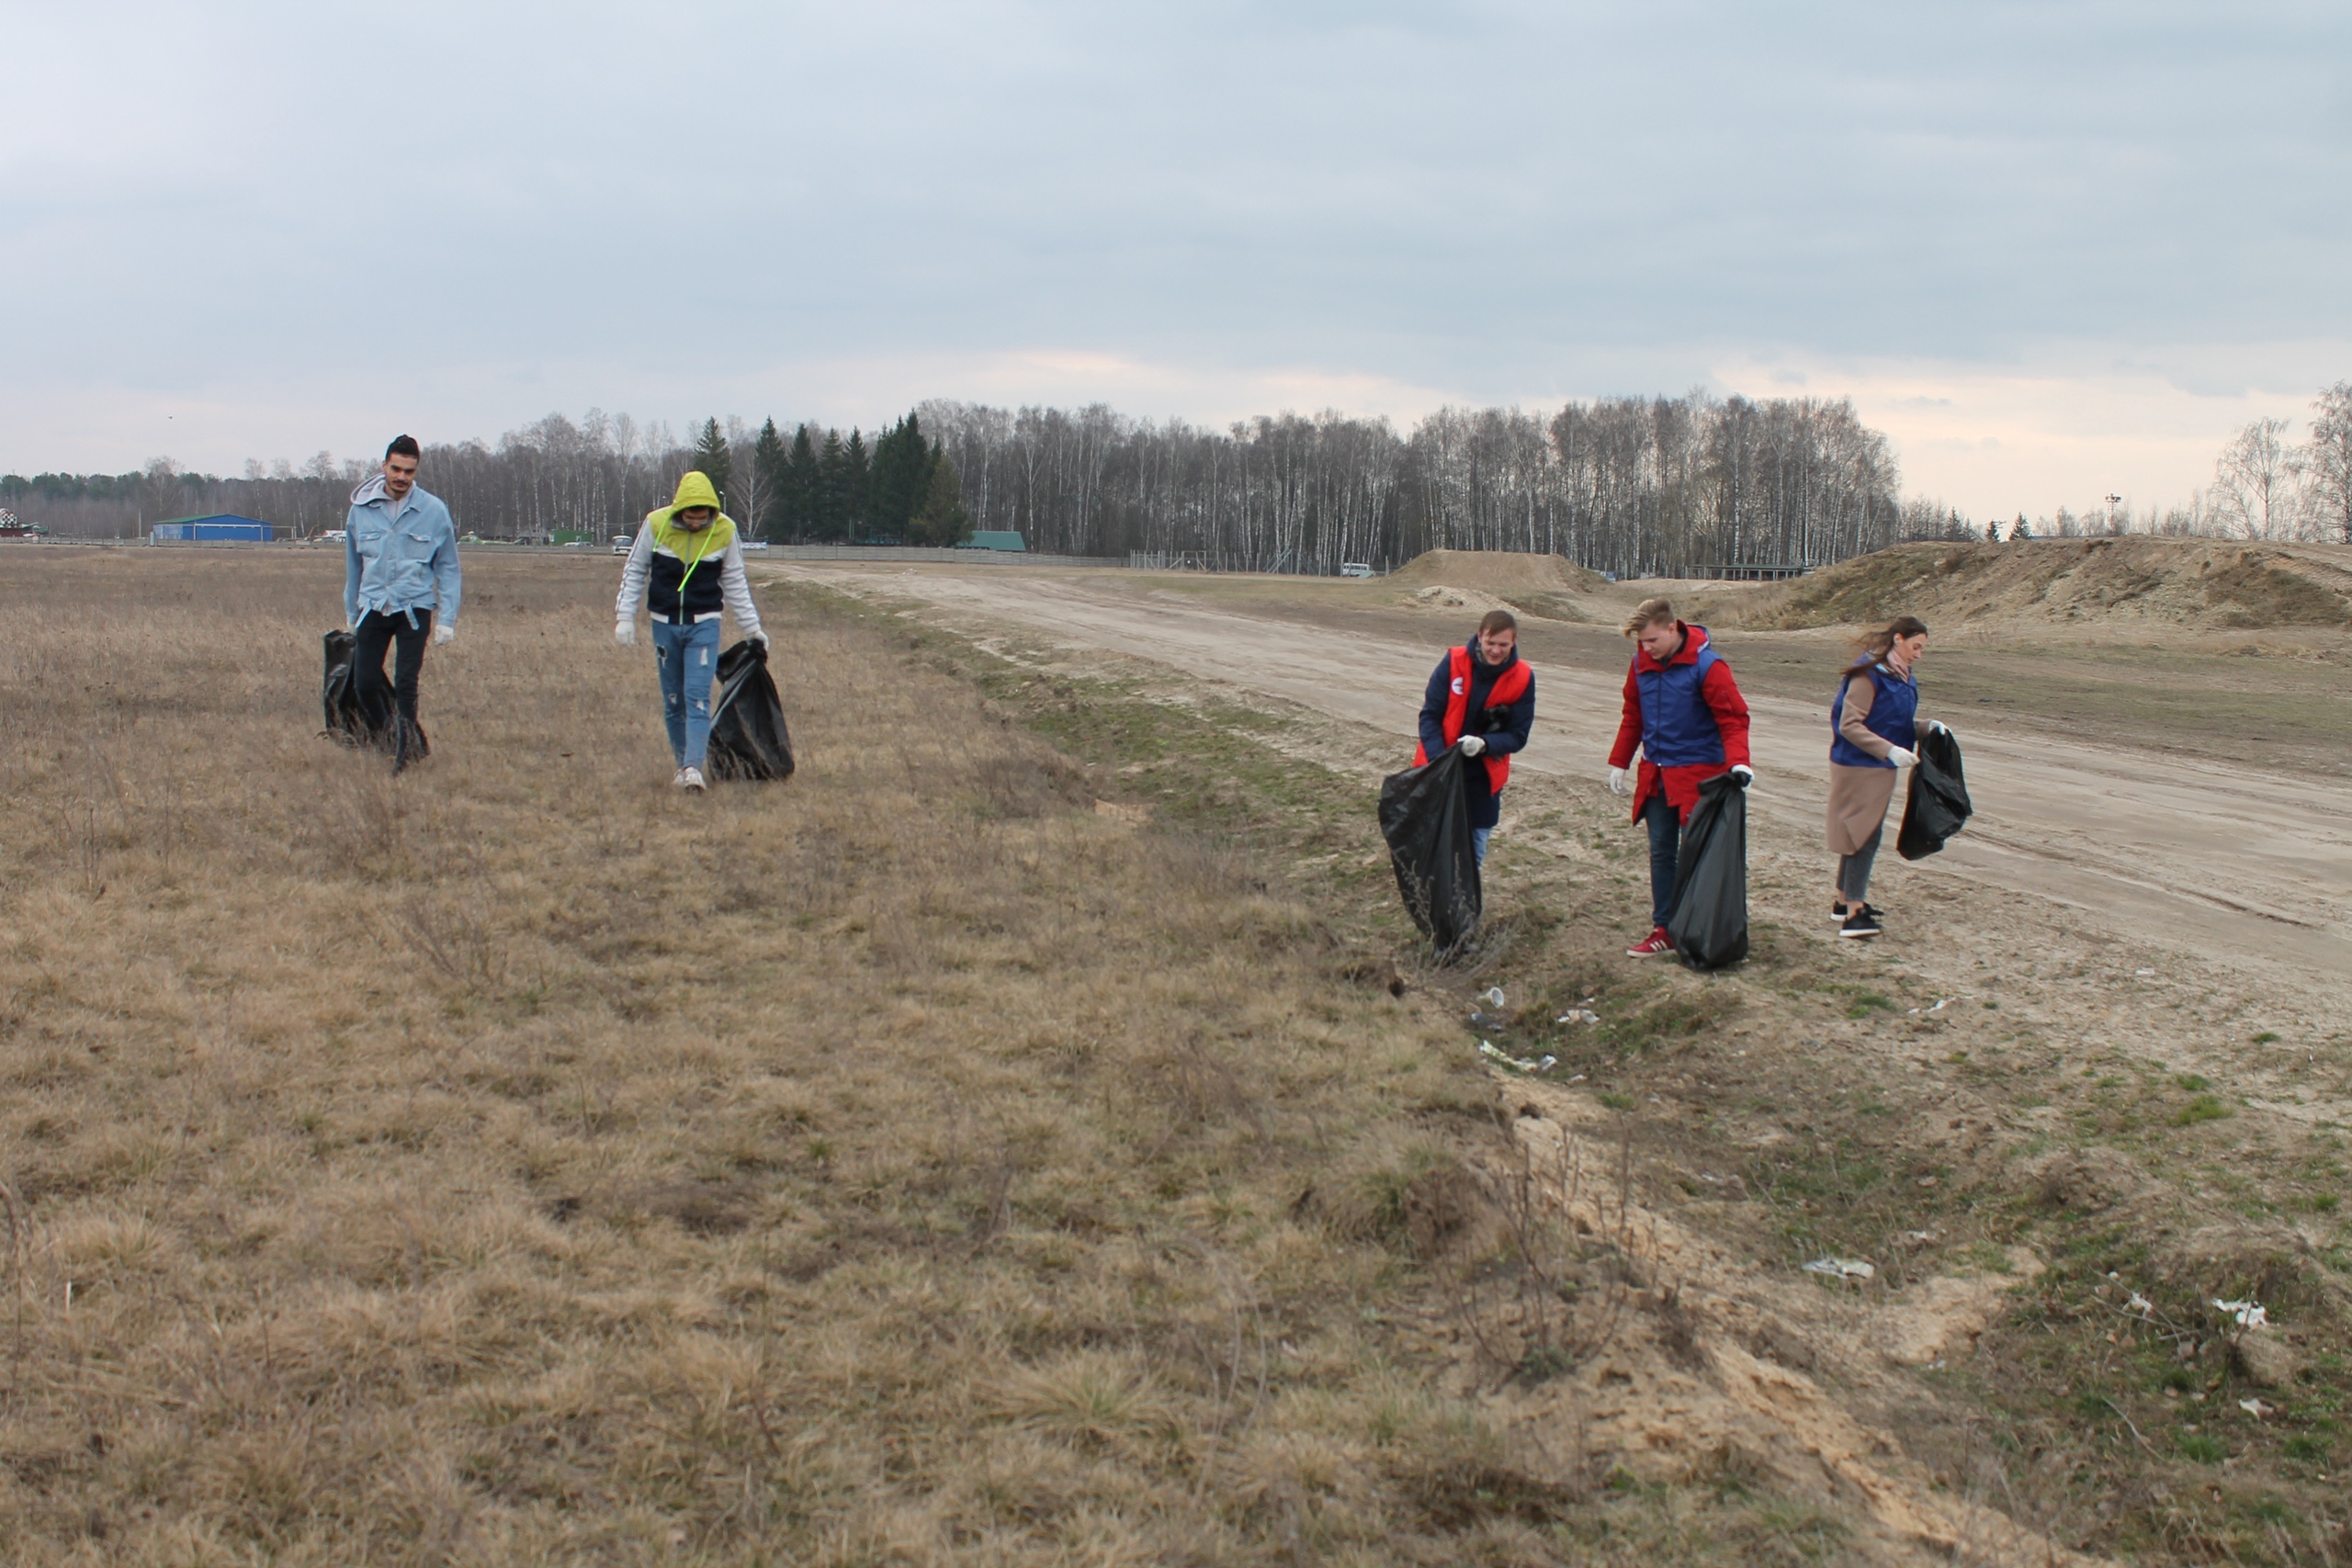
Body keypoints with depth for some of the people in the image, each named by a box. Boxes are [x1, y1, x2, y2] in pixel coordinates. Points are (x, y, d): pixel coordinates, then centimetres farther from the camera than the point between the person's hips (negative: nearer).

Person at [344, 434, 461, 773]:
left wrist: (447, 619, -2)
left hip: (414, 609, -2)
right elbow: (353, 565, 15)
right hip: (372, 608, 3)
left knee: (406, 686, -7)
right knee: (365, 684, -1)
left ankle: (404, 749, 7)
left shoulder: (434, 511, -4)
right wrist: (351, 614, 20)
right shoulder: (362, 508, 3)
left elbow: (448, 568, 3)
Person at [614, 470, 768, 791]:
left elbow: (735, 583, 5)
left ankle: (693, 767, -16)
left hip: (704, 625, -2)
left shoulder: (725, 531, -8)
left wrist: (752, 627, 8)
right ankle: (683, 763, 18)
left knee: (697, 697, -12)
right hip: (665, 623, 2)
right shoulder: (656, 524, -9)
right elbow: (634, 571, 3)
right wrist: (624, 616, -2)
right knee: (672, 701, 7)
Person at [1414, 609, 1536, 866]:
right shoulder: (1454, 662, -13)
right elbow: (1430, 715, -9)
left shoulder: (1522, 678, -11)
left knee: (1474, 849, 9)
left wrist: (1484, 744, -27)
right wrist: (1438, 759, -23)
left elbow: (1517, 736, -7)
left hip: (1483, 778, 1)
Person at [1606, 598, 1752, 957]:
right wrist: (1618, 763, 14)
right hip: (1655, 775, 6)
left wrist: (1738, 762, -30)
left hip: (1697, 775, -6)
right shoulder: (1642, 663, 3)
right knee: (1661, 852, 9)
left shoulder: (1707, 666, -15)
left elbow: (1733, 719, -16)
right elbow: (1633, 716, 15)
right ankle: (1664, 929, 16)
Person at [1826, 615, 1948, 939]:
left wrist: (1926, 728, 2)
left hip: (1879, 768, 9)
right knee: (1865, 836, -10)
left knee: (1861, 835, 16)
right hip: (1859, 768, -9)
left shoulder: (1900, 678, 10)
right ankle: (1853, 914, -9)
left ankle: (1844, 899, 28)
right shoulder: (1869, 675, -19)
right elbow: (1849, 725, -22)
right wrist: (1890, 750, -26)